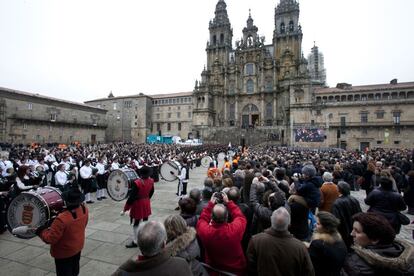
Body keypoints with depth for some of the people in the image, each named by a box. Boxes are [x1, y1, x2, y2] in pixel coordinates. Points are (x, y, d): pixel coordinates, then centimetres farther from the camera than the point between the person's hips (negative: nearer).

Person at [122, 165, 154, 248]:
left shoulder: (137, 183, -27)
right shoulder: (151, 181, -9)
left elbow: (131, 197, -23)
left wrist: (124, 209, -13)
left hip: (138, 205, -6)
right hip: (146, 204, 6)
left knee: (136, 223, 10)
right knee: (145, 221, 21)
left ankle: (135, 242, 22)